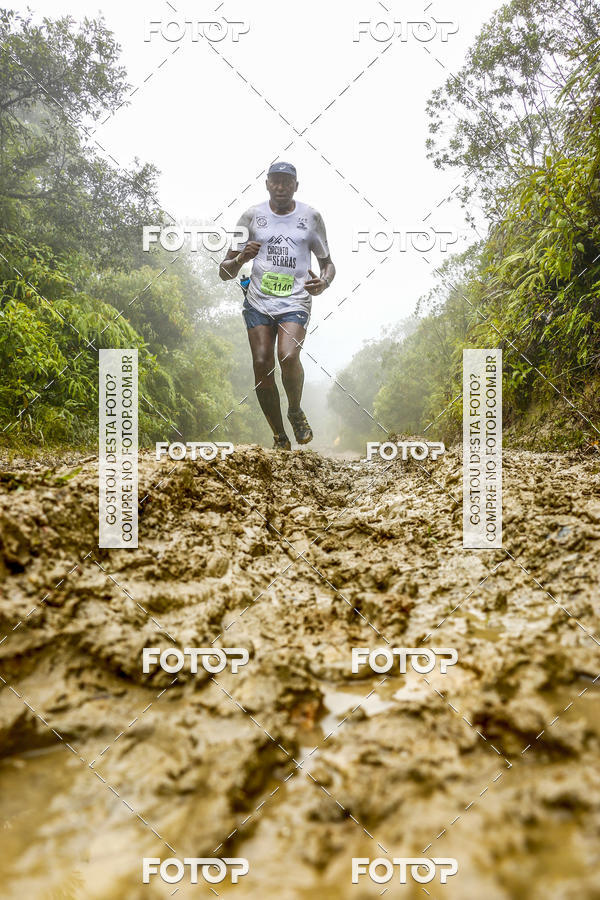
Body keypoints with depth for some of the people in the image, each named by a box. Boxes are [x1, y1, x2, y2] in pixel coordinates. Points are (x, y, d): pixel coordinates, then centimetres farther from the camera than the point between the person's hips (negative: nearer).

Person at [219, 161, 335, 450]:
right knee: (262, 366, -8)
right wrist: (241, 258, -15)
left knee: (288, 356, -26)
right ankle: (279, 437, 8)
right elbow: (225, 272, 8)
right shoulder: (252, 216, 7)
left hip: (296, 300, -2)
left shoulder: (311, 217, 7)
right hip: (258, 300, 2)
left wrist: (324, 282, -7)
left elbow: (327, 262, 17)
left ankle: (296, 411, 5)